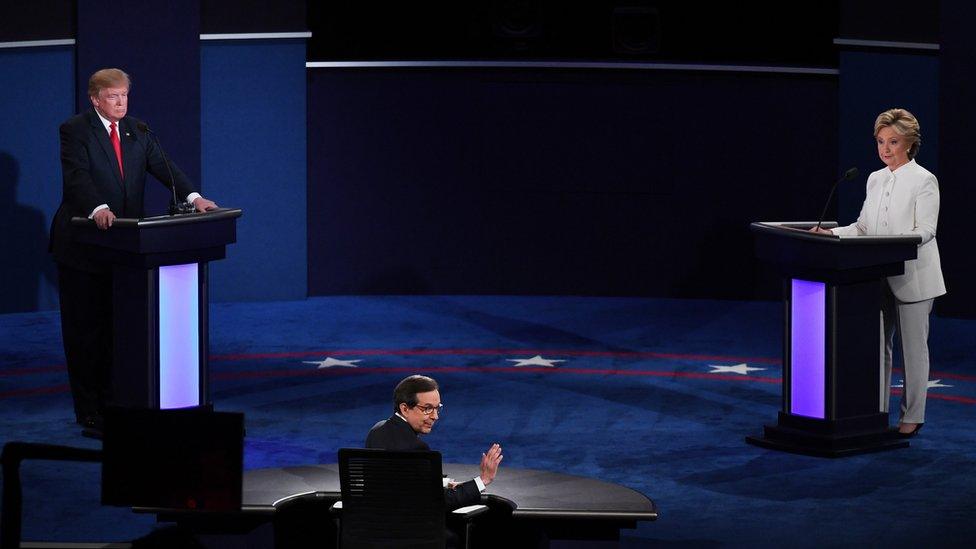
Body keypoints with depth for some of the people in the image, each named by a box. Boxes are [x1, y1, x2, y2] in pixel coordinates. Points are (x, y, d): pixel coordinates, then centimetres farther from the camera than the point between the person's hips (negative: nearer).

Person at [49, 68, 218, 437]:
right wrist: (97, 209, -40)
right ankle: (90, 414, 6)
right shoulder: (75, 130, -8)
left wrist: (193, 197, -17)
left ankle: (113, 404, 13)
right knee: (84, 330, 1)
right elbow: (77, 175, -22)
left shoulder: (136, 131, 10)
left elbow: (162, 166, 0)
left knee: (117, 328, 6)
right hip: (82, 244, -5)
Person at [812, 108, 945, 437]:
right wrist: (833, 234, -2)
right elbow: (863, 226, 13)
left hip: (911, 277, -6)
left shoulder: (923, 180, -8)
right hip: (879, 275, 6)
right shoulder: (876, 179, 12)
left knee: (913, 346, 2)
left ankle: (912, 416, 9)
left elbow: (925, 230, -14)